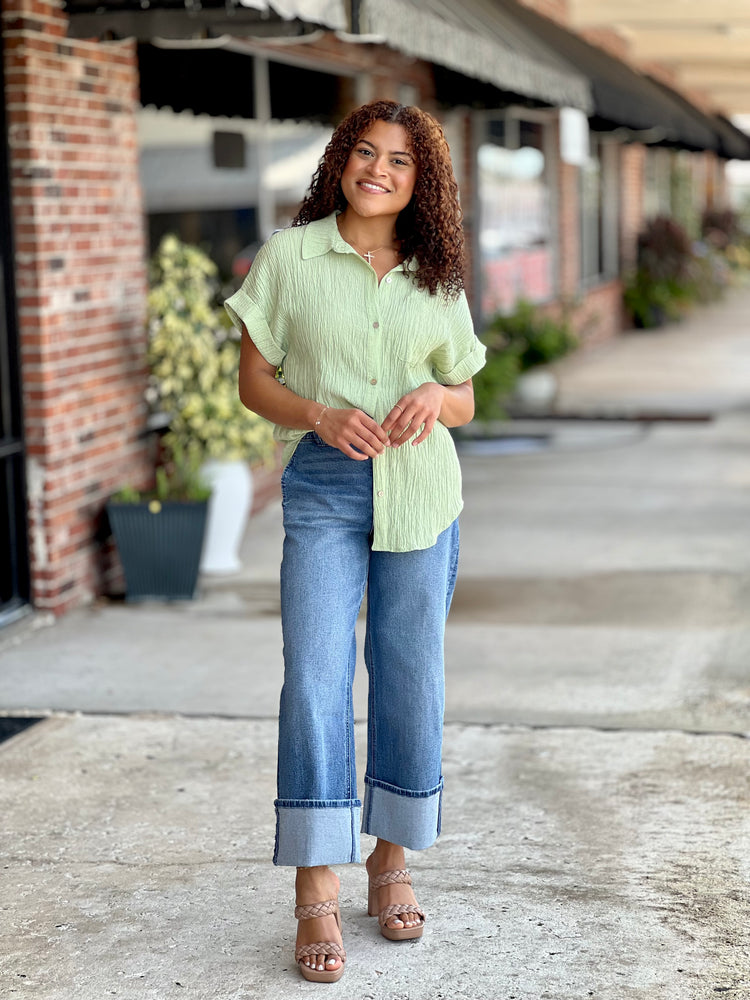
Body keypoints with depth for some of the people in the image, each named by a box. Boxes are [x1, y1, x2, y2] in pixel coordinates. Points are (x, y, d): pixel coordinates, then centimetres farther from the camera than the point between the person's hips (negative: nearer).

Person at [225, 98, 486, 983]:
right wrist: (319, 415, -16)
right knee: (315, 678, -10)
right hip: (324, 487, -3)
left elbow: (466, 400, 13)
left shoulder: (437, 281, 7)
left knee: (409, 676, 7)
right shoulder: (289, 257, 0)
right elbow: (253, 379, 2)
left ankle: (391, 863, 23)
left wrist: (435, 396, -10)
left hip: (421, 488, 3)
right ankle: (316, 896, -4)